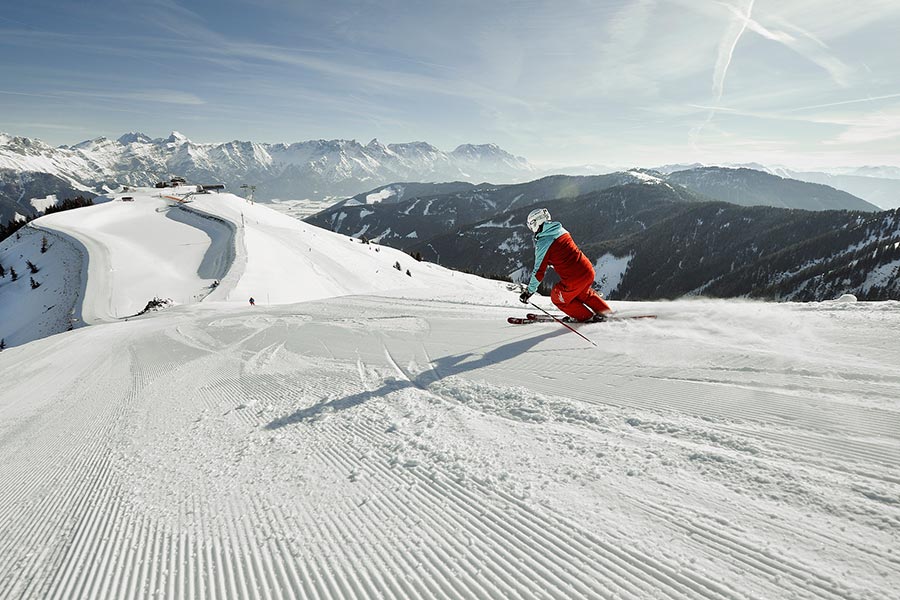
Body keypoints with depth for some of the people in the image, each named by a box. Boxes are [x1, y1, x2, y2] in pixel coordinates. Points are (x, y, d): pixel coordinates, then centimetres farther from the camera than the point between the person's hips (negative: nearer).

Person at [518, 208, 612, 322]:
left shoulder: (542, 243, -13)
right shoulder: (561, 230, 7)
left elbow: (539, 272, -10)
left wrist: (529, 291, 0)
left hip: (573, 280, -7)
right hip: (589, 271, 7)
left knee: (557, 298, 21)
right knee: (583, 294, 35)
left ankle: (586, 317, 27)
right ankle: (606, 313, 40)